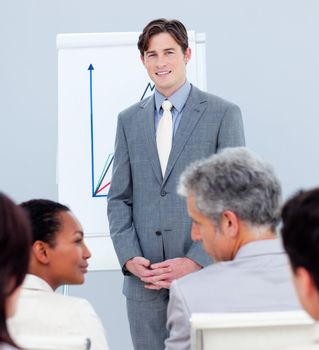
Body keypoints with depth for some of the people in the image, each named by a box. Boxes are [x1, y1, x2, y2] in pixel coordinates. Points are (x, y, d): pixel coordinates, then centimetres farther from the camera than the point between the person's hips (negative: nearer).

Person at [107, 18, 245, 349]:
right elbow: (119, 198, 12)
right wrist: (129, 257, -3)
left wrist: (197, 261, -11)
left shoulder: (223, 114, 0)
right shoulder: (128, 119, 12)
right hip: (143, 278, 3)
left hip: (203, 271, -3)